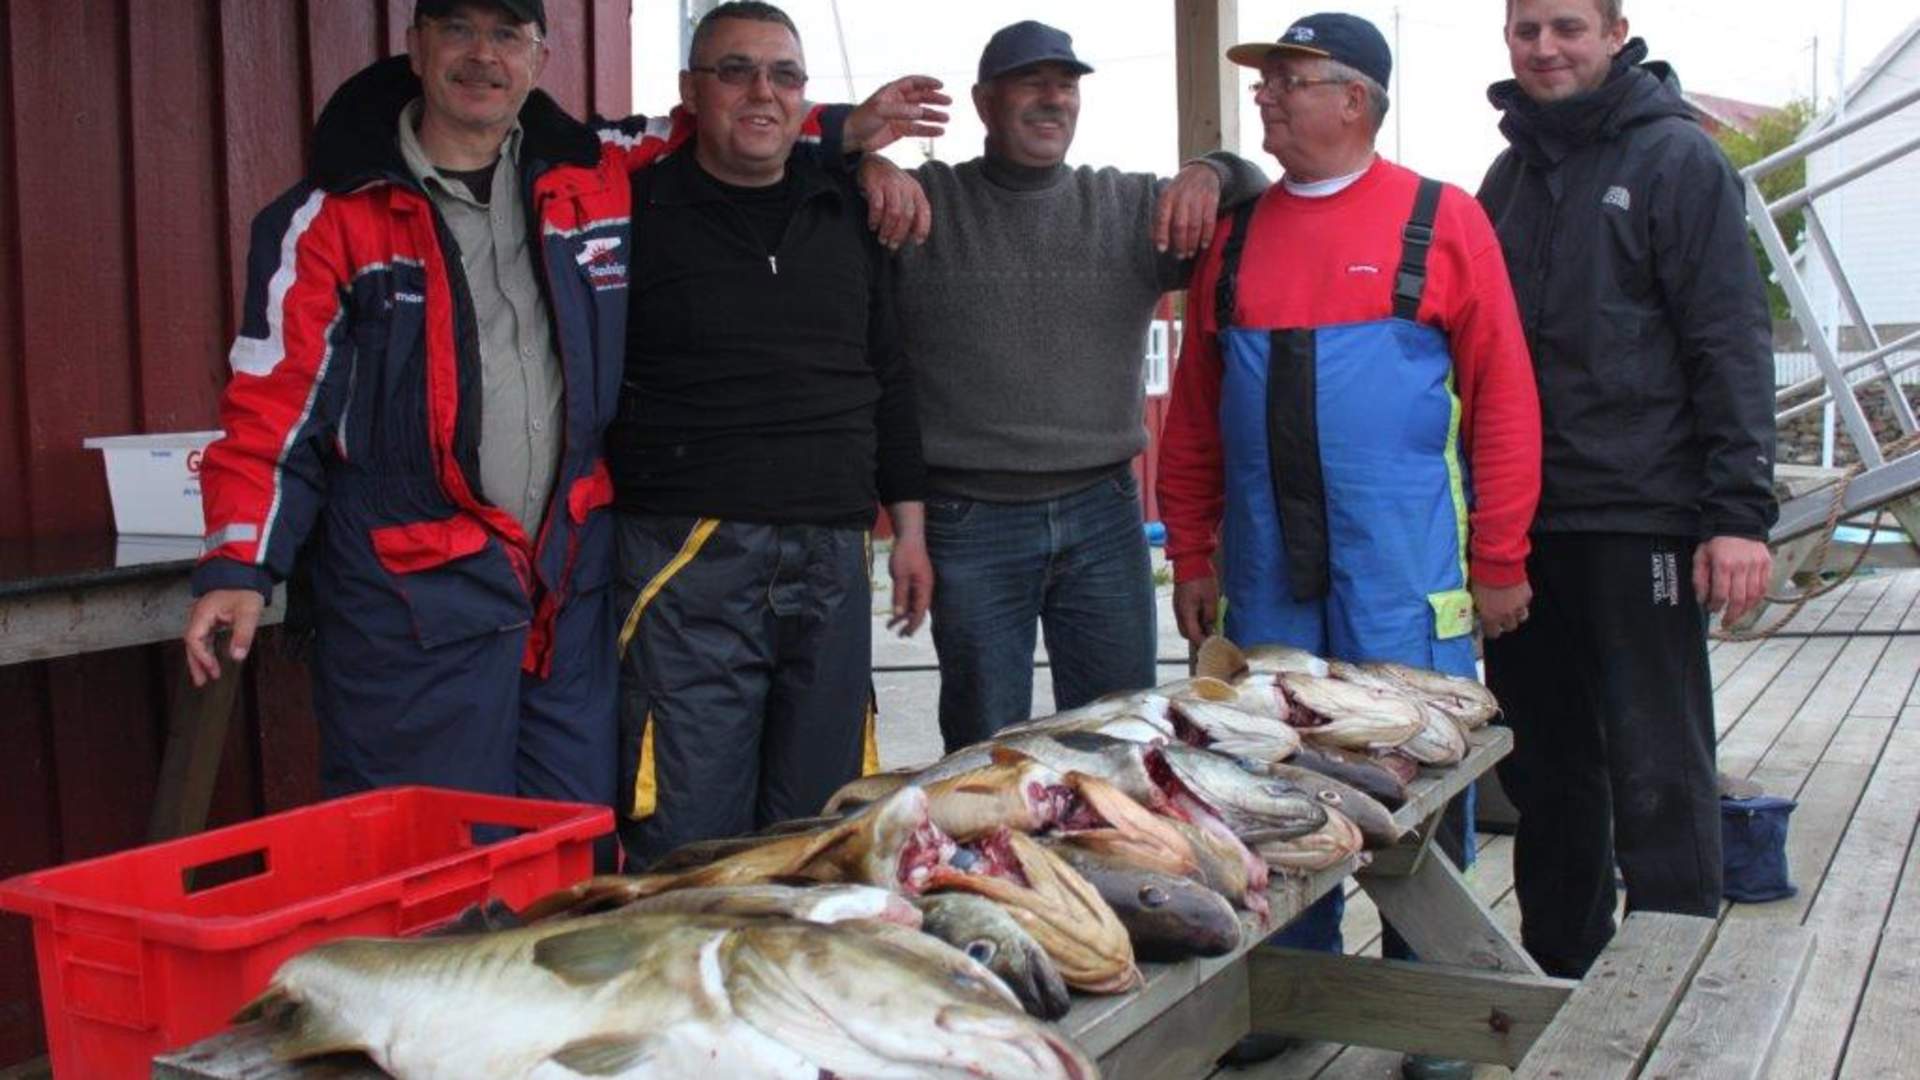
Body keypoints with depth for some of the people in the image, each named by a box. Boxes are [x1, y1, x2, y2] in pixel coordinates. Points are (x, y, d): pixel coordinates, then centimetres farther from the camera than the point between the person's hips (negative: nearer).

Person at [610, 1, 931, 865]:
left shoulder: (847, 215, 14)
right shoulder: (636, 211, 1)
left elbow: (888, 378, 18)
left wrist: (908, 526, 16)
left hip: (830, 558, 4)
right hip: (687, 561, -4)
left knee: (820, 823, 10)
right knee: (690, 836, -3)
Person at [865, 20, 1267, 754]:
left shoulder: (1130, 207, 10)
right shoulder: (924, 203, 2)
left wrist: (1210, 174, -9)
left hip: (1103, 516, 3)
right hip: (971, 524, -2)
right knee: (986, 752, 8)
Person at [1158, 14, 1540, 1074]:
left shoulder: (1442, 220, 0)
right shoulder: (1236, 237, 11)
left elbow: (1503, 396, -3)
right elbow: (1194, 411, 12)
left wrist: (1499, 560, -6)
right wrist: (1191, 557, 9)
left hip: (1405, 565, -3)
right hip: (1268, 567, 4)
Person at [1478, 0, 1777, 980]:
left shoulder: (1676, 160, -3)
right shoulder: (1511, 175, 15)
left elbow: (1733, 346, -8)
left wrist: (1739, 513, -16)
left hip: (1638, 519, -6)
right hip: (1521, 524, 6)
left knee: (1657, 776, 0)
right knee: (1545, 769, 12)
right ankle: (1559, 978, 25)